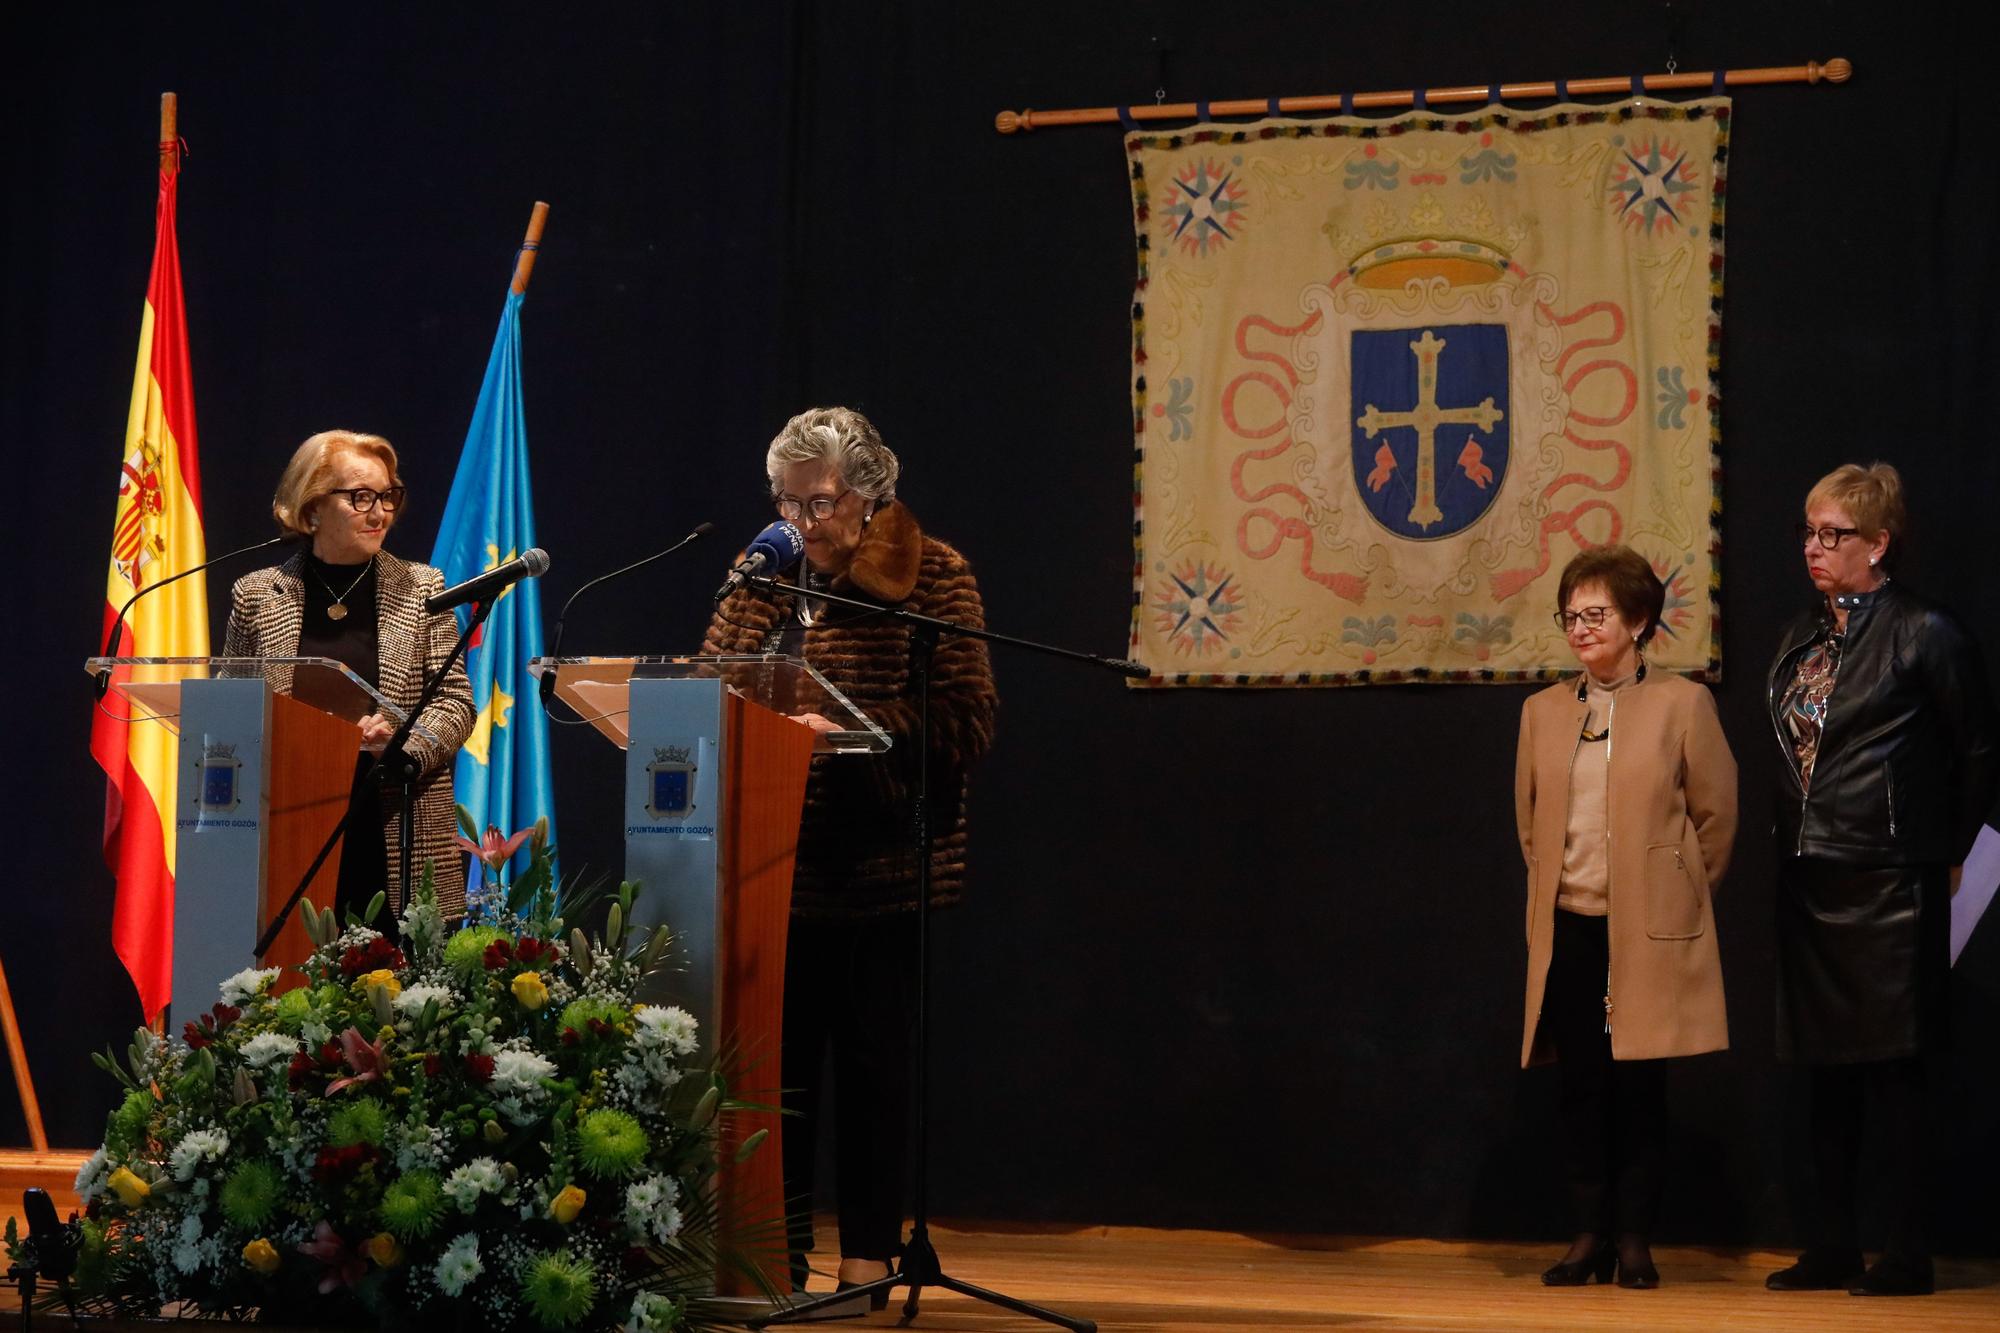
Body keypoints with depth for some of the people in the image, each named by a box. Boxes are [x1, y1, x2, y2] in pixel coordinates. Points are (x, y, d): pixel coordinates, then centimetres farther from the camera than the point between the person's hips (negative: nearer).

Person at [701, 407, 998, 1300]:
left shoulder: (932, 578, -3)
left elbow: (964, 722, -10)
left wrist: (848, 728, -21)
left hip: (880, 867, -4)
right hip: (773, 864, 4)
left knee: (871, 1058, 2)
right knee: (777, 1053, 5)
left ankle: (869, 1254, 12)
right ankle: (779, 1250, 15)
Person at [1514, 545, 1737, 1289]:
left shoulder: (1682, 704, -2)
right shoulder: (1544, 711, 9)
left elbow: (1717, 814, 2)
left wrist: (1675, 894, 7)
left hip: (1650, 933, -3)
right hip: (1569, 930, 3)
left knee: (1639, 1088, 1)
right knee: (1581, 1086, 3)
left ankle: (1635, 1241, 9)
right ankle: (1590, 1236, 11)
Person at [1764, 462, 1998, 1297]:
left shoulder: (1923, 634, -9)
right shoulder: (1800, 638, 11)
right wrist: (1792, 841, 11)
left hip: (1887, 884, -7)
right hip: (1808, 877, 7)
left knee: (1891, 1070, -3)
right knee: (1825, 1068, 11)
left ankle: (1908, 1254, 5)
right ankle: (1831, 1245, 18)